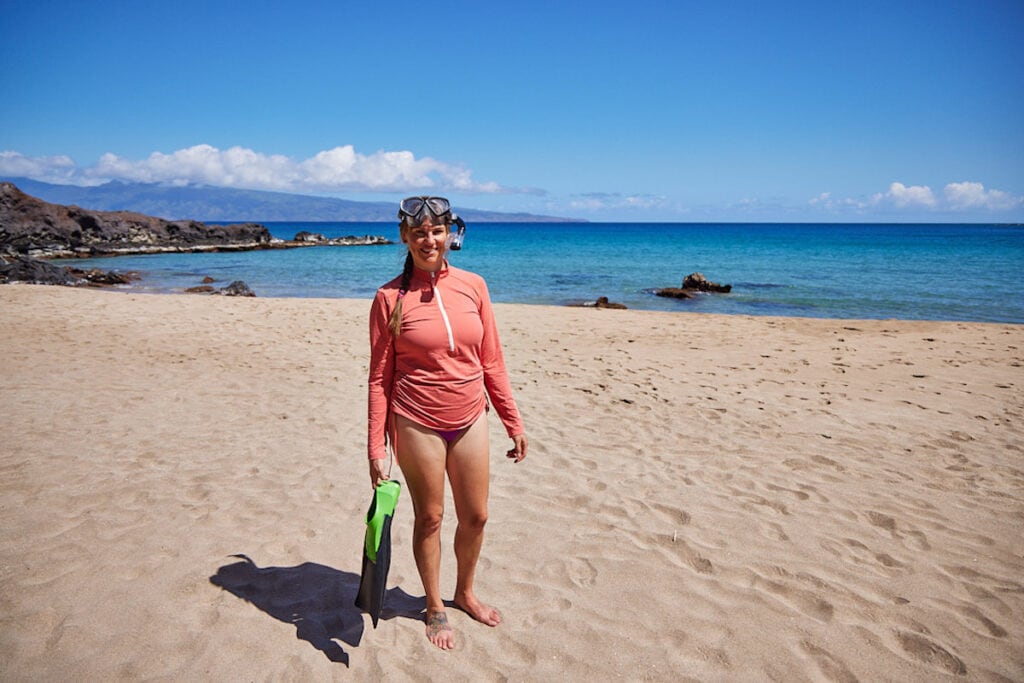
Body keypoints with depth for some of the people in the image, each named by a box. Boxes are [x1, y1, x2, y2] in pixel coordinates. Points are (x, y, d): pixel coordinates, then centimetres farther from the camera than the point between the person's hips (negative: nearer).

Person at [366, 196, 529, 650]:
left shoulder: (472, 285, 0)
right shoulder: (390, 298, -8)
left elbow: (491, 362, 5)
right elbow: (380, 377, -5)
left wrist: (513, 423, 6)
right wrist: (376, 448, -7)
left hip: (470, 421, 3)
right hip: (418, 424, -3)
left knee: (475, 516, 14)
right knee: (429, 518, 12)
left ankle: (465, 593, 41)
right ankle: (435, 607, 35)